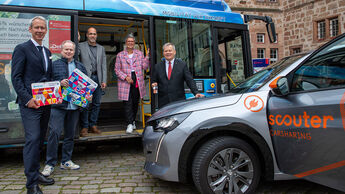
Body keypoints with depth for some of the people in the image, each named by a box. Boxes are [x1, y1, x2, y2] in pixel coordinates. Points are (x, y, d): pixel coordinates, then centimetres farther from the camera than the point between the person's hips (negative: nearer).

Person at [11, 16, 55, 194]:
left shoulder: (47, 52, 18)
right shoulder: (22, 49, -3)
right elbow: (16, 77, -9)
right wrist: (28, 99, -17)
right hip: (30, 103, -7)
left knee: (39, 140, 13)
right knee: (33, 139, -11)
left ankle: (35, 174, 25)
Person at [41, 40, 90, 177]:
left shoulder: (80, 66, 16)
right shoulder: (54, 65, 5)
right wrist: (59, 83, -17)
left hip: (74, 105, 4)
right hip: (58, 105, -4)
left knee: (70, 134, 10)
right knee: (54, 133, -9)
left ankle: (66, 161, 22)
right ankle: (50, 163, 2)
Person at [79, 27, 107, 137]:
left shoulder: (101, 48, 15)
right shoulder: (81, 46, 5)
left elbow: (104, 65, 11)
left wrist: (104, 81, 4)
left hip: (97, 78, 4)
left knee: (96, 103, 7)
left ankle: (93, 125, 18)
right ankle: (84, 127, 9)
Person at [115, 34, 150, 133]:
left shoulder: (140, 53, 11)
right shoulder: (120, 55, 6)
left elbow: (144, 67, 5)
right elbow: (117, 69, 2)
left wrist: (147, 57, -9)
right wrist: (126, 77, -12)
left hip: (137, 82, 2)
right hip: (125, 83, -2)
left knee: (135, 103, 9)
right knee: (127, 104, -7)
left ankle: (133, 120, 27)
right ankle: (130, 124, -3)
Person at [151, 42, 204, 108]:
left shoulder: (182, 64, 4)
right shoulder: (157, 66, 10)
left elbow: (190, 80, -1)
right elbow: (154, 81, 16)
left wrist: (196, 93, -13)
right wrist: (154, 84, -7)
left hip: (179, 101, -1)